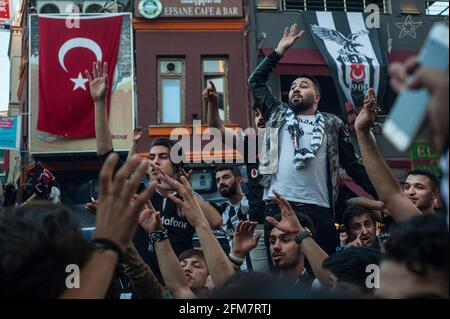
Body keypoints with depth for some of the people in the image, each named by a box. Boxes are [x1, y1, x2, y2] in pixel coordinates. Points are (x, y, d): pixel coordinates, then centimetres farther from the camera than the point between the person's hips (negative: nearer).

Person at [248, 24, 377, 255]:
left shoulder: (331, 124, 17)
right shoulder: (278, 115, 21)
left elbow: (353, 165, 15)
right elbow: (256, 81, 22)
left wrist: (380, 195, 8)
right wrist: (280, 50, 22)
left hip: (318, 209, 0)